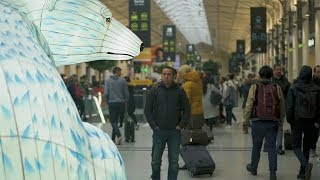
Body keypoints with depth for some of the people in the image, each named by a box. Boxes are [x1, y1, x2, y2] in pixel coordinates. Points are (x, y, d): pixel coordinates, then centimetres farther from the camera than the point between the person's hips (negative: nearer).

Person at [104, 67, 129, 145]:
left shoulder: (108, 81, -1)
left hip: (112, 103, -2)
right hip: (121, 103, 2)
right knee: (116, 120, 13)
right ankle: (113, 138, 18)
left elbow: (106, 93, -6)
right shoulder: (123, 80, 0)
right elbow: (126, 93, -1)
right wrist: (125, 101, 12)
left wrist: (108, 101, 7)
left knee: (113, 121, 1)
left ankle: (119, 135, -21)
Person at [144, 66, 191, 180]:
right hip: (159, 131, 0)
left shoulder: (179, 91, 1)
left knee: (174, 161, 6)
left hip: (175, 132, 0)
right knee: (156, 160, 5)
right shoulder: (155, 90, 0)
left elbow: (187, 110, 5)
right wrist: (154, 126, -4)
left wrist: (181, 125, -3)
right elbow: (147, 110, 2)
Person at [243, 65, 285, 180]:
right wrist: (281, 122, 15)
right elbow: (282, 108, 4)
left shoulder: (254, 88, -5)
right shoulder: (277, 88, 0)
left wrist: (245, 123, 1)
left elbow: (248, 107, -5)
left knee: (256, 146, 15)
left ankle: (253, 168, 32)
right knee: (272, 147, 7)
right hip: (273, 123, 1)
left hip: (258, 122, -1)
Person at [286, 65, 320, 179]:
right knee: (306, 147, 14)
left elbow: (289, 107, -9)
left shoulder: (293, 89, -10)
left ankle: (306, 165, -18)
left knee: (296, 146, 7)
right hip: (311, 122, 3)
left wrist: (290, 121, 3)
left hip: (297, 122, -2)